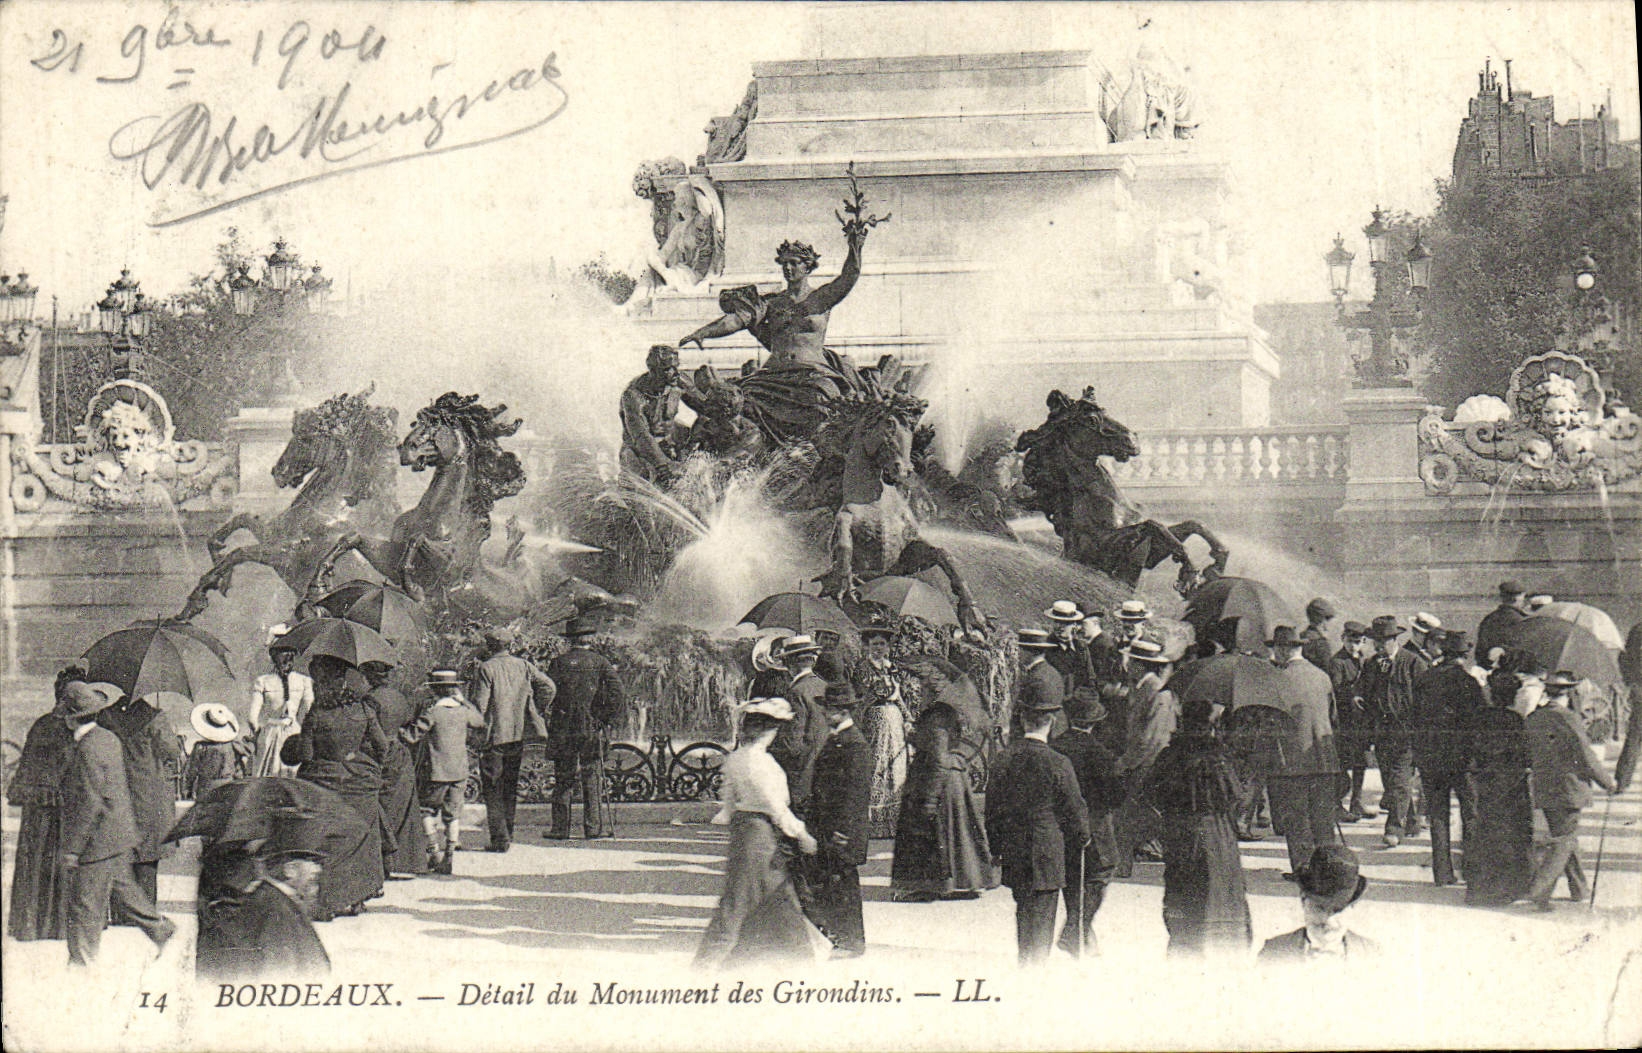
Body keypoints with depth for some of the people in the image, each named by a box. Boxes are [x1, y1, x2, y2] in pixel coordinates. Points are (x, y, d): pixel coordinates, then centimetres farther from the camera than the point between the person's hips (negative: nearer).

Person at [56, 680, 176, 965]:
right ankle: (165, 932, 26)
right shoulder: (109, 738, 8)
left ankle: (81, 963, 8)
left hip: (98, 843, -10)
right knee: (123, 891, 21)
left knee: (83, 905, 0)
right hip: (120, 837, 10)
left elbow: (88, 803, -23)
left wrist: (70, 848, -18)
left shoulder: (87, 749, -21)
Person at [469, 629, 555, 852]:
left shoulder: (485, 669, -7)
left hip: (494, 734, -5)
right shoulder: (522, 665, 8)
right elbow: (548, 686, 1)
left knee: (492, 788, 0)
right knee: (510, 786, 16)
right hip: (519, 734, 5)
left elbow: (479, 704, -12)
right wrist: (536, 713, 9)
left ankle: (499, 837, -5)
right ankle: (507, 833, 18)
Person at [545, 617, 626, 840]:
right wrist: (611, 719, -1)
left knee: (562, 779, 6)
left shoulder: (559, 663, 1)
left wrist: (543, 722, 3)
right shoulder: (601, 662, 2)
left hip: (563, 729, 0)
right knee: (592, 778, 6)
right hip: (592, 728, 0)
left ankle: (560, 828, 6)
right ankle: (594, 827, 3)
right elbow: (618, 692, -9)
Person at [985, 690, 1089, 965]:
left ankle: (1024, 967, 27)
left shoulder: (1006, 757, -1)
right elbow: (1074, 808, -6)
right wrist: (1081, 839, 14)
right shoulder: (1057, 763, -15)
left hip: (1013, 851, 5)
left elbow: (992, 806, 7)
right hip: (1047, 852, -5)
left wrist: (997, 849, 18)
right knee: (1042, 916, 2)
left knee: (1023, 912, 18)